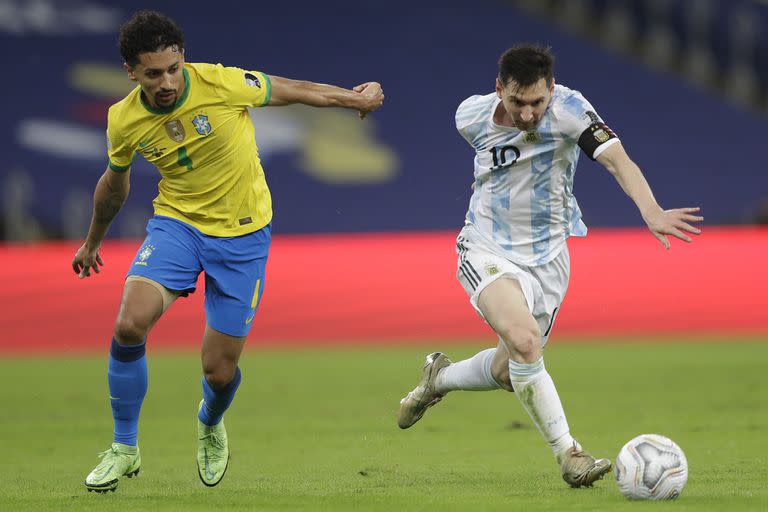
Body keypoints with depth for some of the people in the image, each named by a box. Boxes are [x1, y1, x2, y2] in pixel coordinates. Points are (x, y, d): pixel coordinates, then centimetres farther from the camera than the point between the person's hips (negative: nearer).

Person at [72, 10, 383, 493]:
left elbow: (293, 90, -3)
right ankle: (124, 449, -2)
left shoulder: (220, 83, -21)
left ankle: (211, 424, 39)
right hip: (177, 222, 2)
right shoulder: (123, 120, -9)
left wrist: (355, 97, 5)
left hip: (243, 234, -2)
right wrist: (93, 241, 27)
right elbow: (115, 183, 13)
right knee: (130, 325, -23)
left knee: (220, 372, -1)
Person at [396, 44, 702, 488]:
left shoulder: (568, 109, -21)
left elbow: (617, 158, -34)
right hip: (488, 252, -1)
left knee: (508, 372, 12)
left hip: (547, 257, 2)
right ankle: (569, 454, -20)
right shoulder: (472, 116, -12)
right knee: (524, 339, -29)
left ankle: (438, 378, 45)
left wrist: (651, 211, -50)